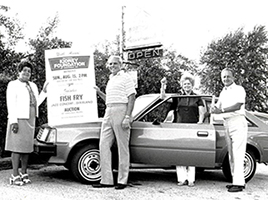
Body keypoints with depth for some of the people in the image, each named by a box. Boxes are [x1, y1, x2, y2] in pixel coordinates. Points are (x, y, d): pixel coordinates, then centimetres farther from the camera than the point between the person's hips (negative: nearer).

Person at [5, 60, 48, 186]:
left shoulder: (33, 86, 20)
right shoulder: (13, 85, -1)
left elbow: (37, 103, 18)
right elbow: (10, 104, -9)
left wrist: (44, 91, 10)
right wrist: (13, 121, -17)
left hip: (30, 120, 7)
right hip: (19, 119, -7)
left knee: (27, 147, 6)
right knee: (17, 147, -9)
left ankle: (24, 174, 13)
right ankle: (15, 176, -7)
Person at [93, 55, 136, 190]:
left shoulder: (125, 78, 0)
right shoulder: (110, 80, 23)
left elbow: (131, 98, -8)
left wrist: (127, 117, -17)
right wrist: (98, 92, 14)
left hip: (121, 111, -8)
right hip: (108, 113, 8)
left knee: (122, 147, -3)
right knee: (104, 145, 2)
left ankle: (122, 181, 3)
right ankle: (106, 180, 7)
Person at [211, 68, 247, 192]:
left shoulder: (239, 89, -3)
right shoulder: (223, 92, 19)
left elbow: (238, 106, -15)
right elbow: (218, 106, 16)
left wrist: (222, 110, -22)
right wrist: (214, 109, -8)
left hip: (238, 122, -8)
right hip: (227, 124, 8)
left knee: (238, 153, -13)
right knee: (231, 154, 8)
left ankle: (239, 183, -14)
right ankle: (237, 180, 14)